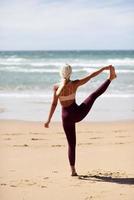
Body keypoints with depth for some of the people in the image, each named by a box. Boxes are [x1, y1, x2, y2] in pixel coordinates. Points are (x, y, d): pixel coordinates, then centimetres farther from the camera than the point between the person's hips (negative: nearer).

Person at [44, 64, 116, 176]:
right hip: (78, 113, 0)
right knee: (94, 95, 20)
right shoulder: (75, 84, -10)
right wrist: (104, 68, 9)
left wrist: (48, 120, -5)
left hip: (67, 117, 0)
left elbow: (54, 104, -12)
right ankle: (110, 78, 37)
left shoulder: (57, 87, -12)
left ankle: (73, 170, 8)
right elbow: (91, 76, -1)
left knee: (71, 144, 10)